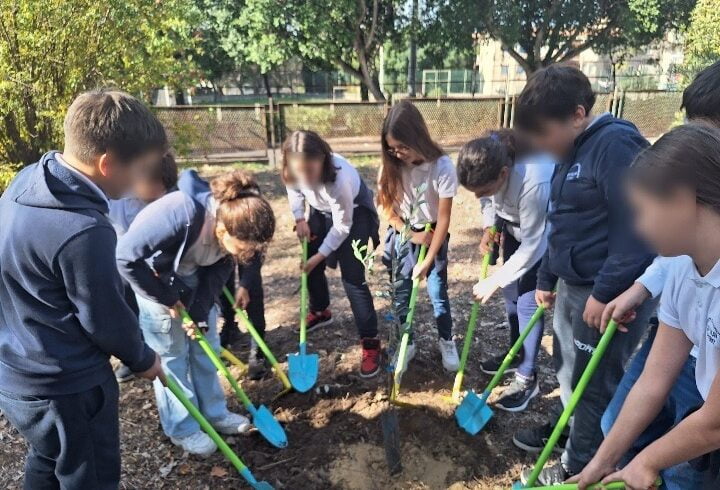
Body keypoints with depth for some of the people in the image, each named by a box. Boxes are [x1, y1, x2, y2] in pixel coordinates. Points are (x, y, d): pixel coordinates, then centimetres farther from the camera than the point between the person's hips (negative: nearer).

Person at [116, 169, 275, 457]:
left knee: (206, 346, 12)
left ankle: (214, 412, 29)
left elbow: (218, 272, -8)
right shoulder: (179, 216, -41)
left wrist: (199, 311, -15)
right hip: (154, 277, -5)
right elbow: (126, 258, -33)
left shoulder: (234, 222, -22)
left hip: (194, 277, 6)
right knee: (171, 353, 3)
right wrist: (166, 299, -23)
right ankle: (183, 428, 20)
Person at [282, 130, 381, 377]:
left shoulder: (339, 179, -42)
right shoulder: (295, 170, -26)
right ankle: (320, 312, 43)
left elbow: (342, 226, -28)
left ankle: (370, 342, -1)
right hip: (321, 211, 6)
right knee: (310, 266, 15)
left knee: (352, 278, -12)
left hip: (355, 214, -6)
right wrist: (300, 219, -9)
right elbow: (294, 189, 1)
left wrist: (320, 255, -21)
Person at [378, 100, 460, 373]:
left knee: (438, 292, 3)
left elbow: (444, 218, -20)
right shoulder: (391, 165, -15)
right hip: (402, 235, 3)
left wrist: (428, 260, -20)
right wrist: (409, 233, -12)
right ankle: (406, 344, 27)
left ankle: (446, 341, 28)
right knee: (401, 294, 8)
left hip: (432, 235, -2)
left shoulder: (442, 167, -25)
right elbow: (385, 205, -4)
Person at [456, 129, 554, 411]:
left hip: (545, 231, -7)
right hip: (514, 222, 7)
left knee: (528, 300, -7)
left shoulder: (534, 183, -43)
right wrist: (489, 228, -13)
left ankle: (527, 378, 9)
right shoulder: (486, 161, -25)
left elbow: (531, 246, -31)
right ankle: (517, 354, 35)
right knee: (511, 290, 15)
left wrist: (494, 281, -24)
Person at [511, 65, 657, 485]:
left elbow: (637, 228, -24)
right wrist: (546, 279, 20)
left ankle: (579, 468, 24)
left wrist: (606, 293, -22)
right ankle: (568, 429, 45)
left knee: (595, 383, 6)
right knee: (567, 368, 22)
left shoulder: (617, 143, -19)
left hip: (609, 293, -9)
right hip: (573, 285, 9)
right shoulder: (572, 152, 10)